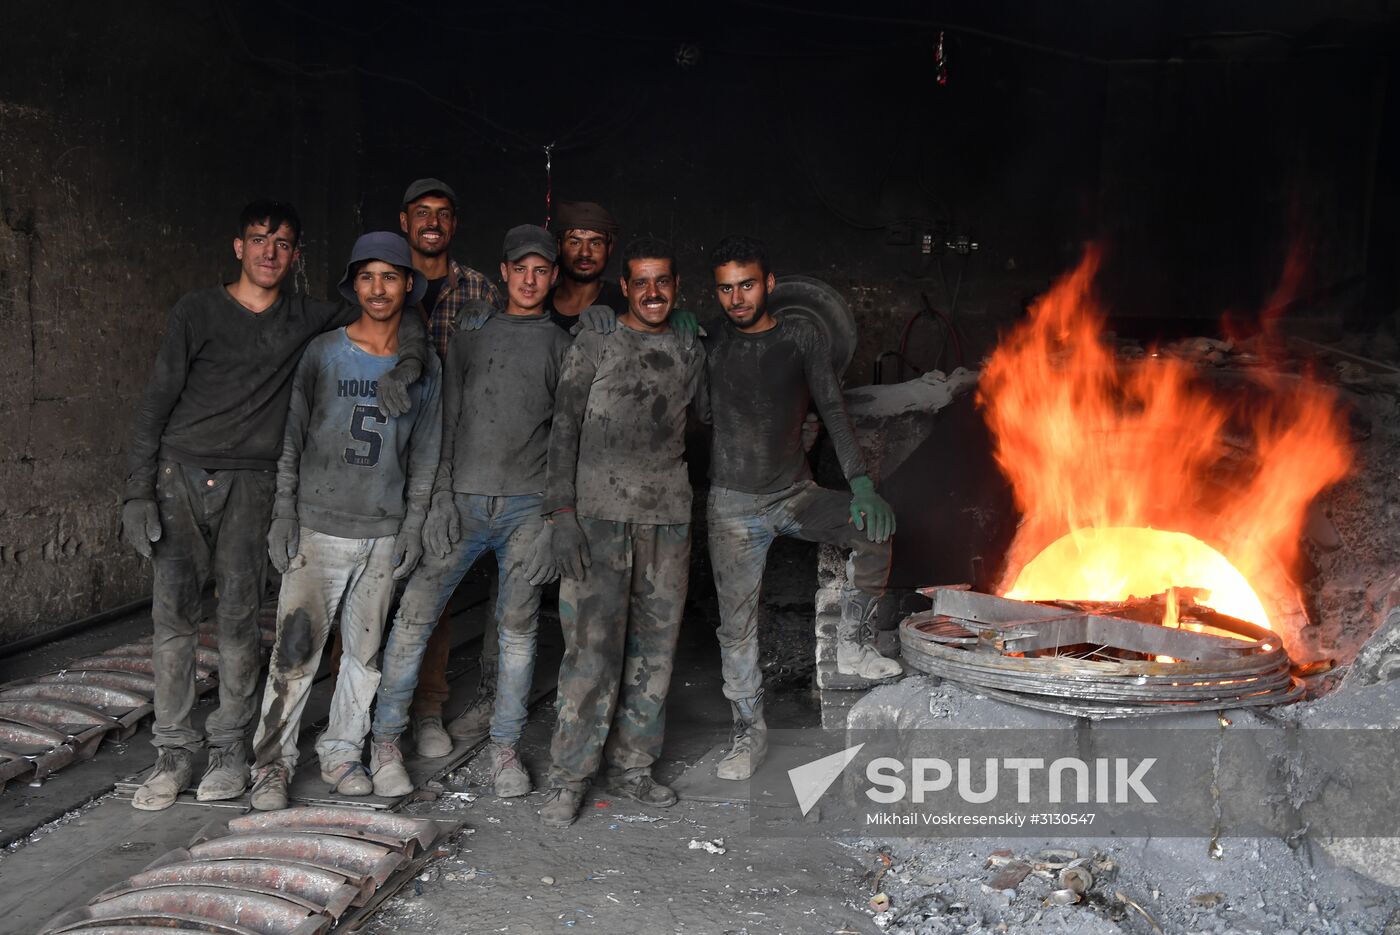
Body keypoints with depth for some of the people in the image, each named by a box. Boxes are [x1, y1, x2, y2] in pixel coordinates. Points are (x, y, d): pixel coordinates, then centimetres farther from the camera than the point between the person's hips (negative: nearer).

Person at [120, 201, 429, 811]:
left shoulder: (307, 320, 8)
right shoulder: (198, 312, 5)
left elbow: (405, 324, 10)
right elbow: (156, 402, 4)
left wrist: (404, 368, -13)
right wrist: (138, 490, -4)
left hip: (250, 482, 0)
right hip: (180, 474, 0)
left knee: (238, 616, -3)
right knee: (173, 612, -5)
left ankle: (230, 746, 11)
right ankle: (174, 752, 6)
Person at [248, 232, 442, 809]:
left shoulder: (423, 368, 7)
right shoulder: (324, 353, 2)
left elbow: (423, 455, 10)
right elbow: (294, 438, 4)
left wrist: (414, 525, 4)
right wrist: (284, 512, -2)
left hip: (384, 534, 2)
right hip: (318, 528, -2)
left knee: (365, 652, 8)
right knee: (297, 649, -4)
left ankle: (342, 751, 23)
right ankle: (272, 762, 8)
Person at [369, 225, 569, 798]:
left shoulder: (561, 347, 11)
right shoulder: (471, 335, 13)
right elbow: (445, 421, 7)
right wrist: (442, 498, -4)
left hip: (527, 506, 0)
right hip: (463, 500, 0)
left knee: (518, 627, 3)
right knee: (414, 616, -5)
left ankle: (505, 747, 16)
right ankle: (386, 740, 9)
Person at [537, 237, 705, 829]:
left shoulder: (690, 354, 15)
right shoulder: (593, 346, 3)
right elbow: (565, 430, -2)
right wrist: (562, 513, -10)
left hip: (668, 516, 4)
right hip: (599, 514, -4)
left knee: (654, 647, 7)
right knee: (592, 648, -7)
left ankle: (631, 767, 19)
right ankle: (568, 780, 3)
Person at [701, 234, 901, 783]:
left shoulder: (801, 337, 0)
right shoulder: (711, 345, 1)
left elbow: (832, 410, -5)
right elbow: (701, 414, 3)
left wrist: (862, 483, -16)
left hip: (796, 493, 1)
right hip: (733, 504, 0)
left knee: (874, 528, -23)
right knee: (736, 624, -1)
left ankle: (852, 645, -4)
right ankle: (750, 733, 16)